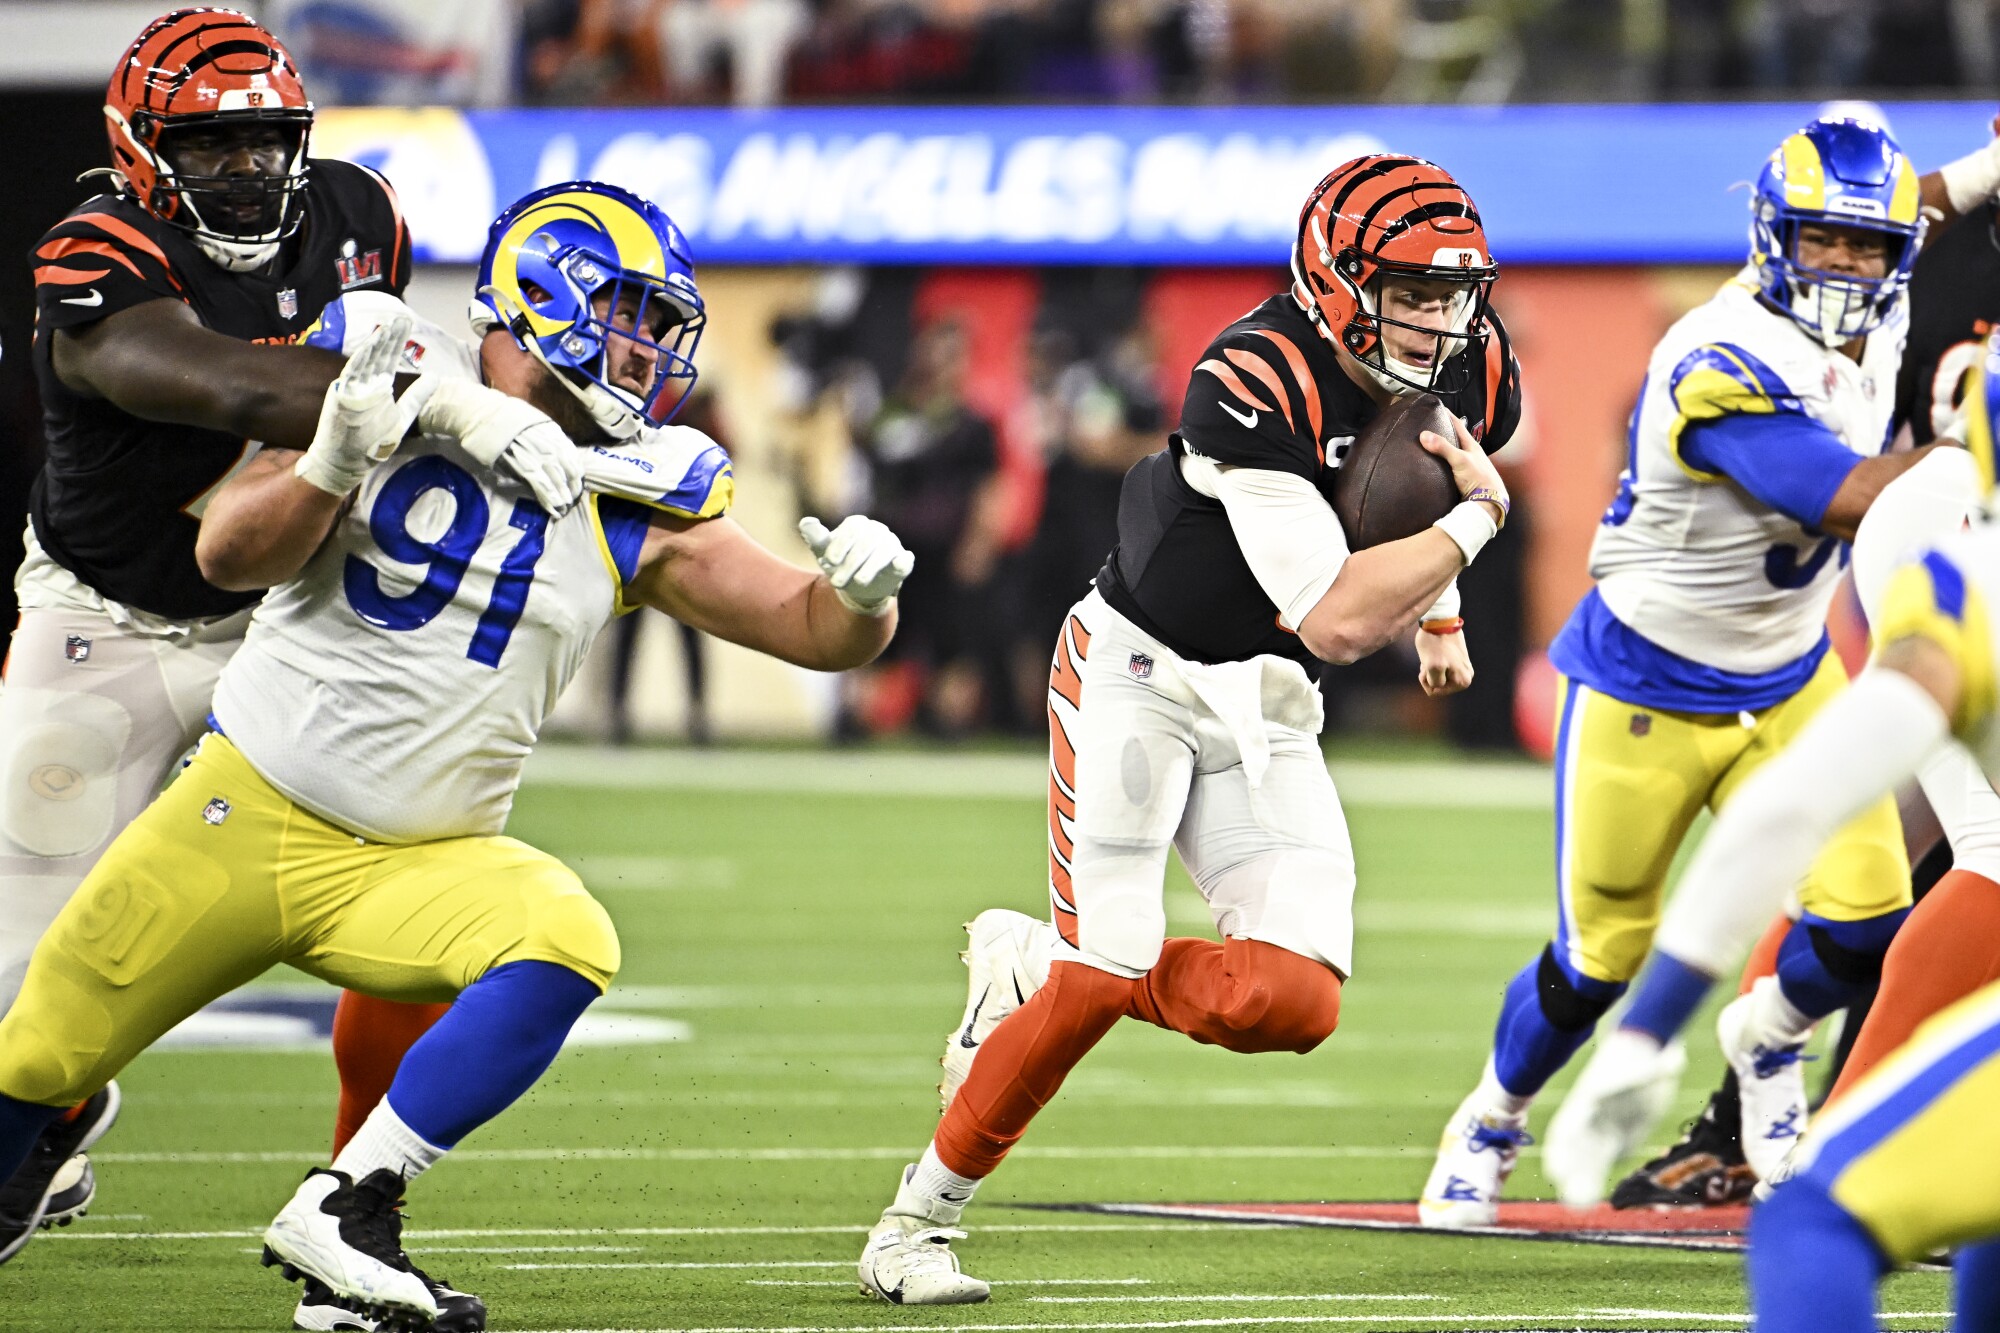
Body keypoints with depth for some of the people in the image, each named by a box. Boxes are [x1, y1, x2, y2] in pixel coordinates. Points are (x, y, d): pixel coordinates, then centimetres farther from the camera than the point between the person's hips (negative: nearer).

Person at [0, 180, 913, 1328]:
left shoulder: (638, 508, 1)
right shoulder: (394, 388, -5)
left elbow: (809, 626, -2)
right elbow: (231, 555, -11)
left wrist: (861, 596, -25)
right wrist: (331, 465, -30)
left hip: (415, 865, 1)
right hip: (247, 807, -1)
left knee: (568, 949, -28)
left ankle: (345, 1212, -24)